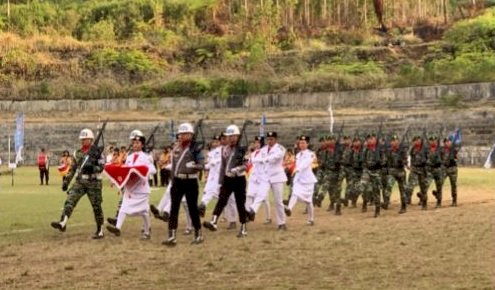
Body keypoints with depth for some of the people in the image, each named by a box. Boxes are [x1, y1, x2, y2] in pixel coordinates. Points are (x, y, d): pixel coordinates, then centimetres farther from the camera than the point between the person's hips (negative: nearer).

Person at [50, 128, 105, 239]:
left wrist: (92, 168, -29)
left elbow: (101, 167, -10)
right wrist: (66, 181, 11)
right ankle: (63, 223, -26)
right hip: (80, 181, 4)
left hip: (93, 182, -4)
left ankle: (100, 231, 12)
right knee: (70, 201, -14)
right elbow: (72, 169, 17)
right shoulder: (77, 153, 12)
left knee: (96, 206, 2)